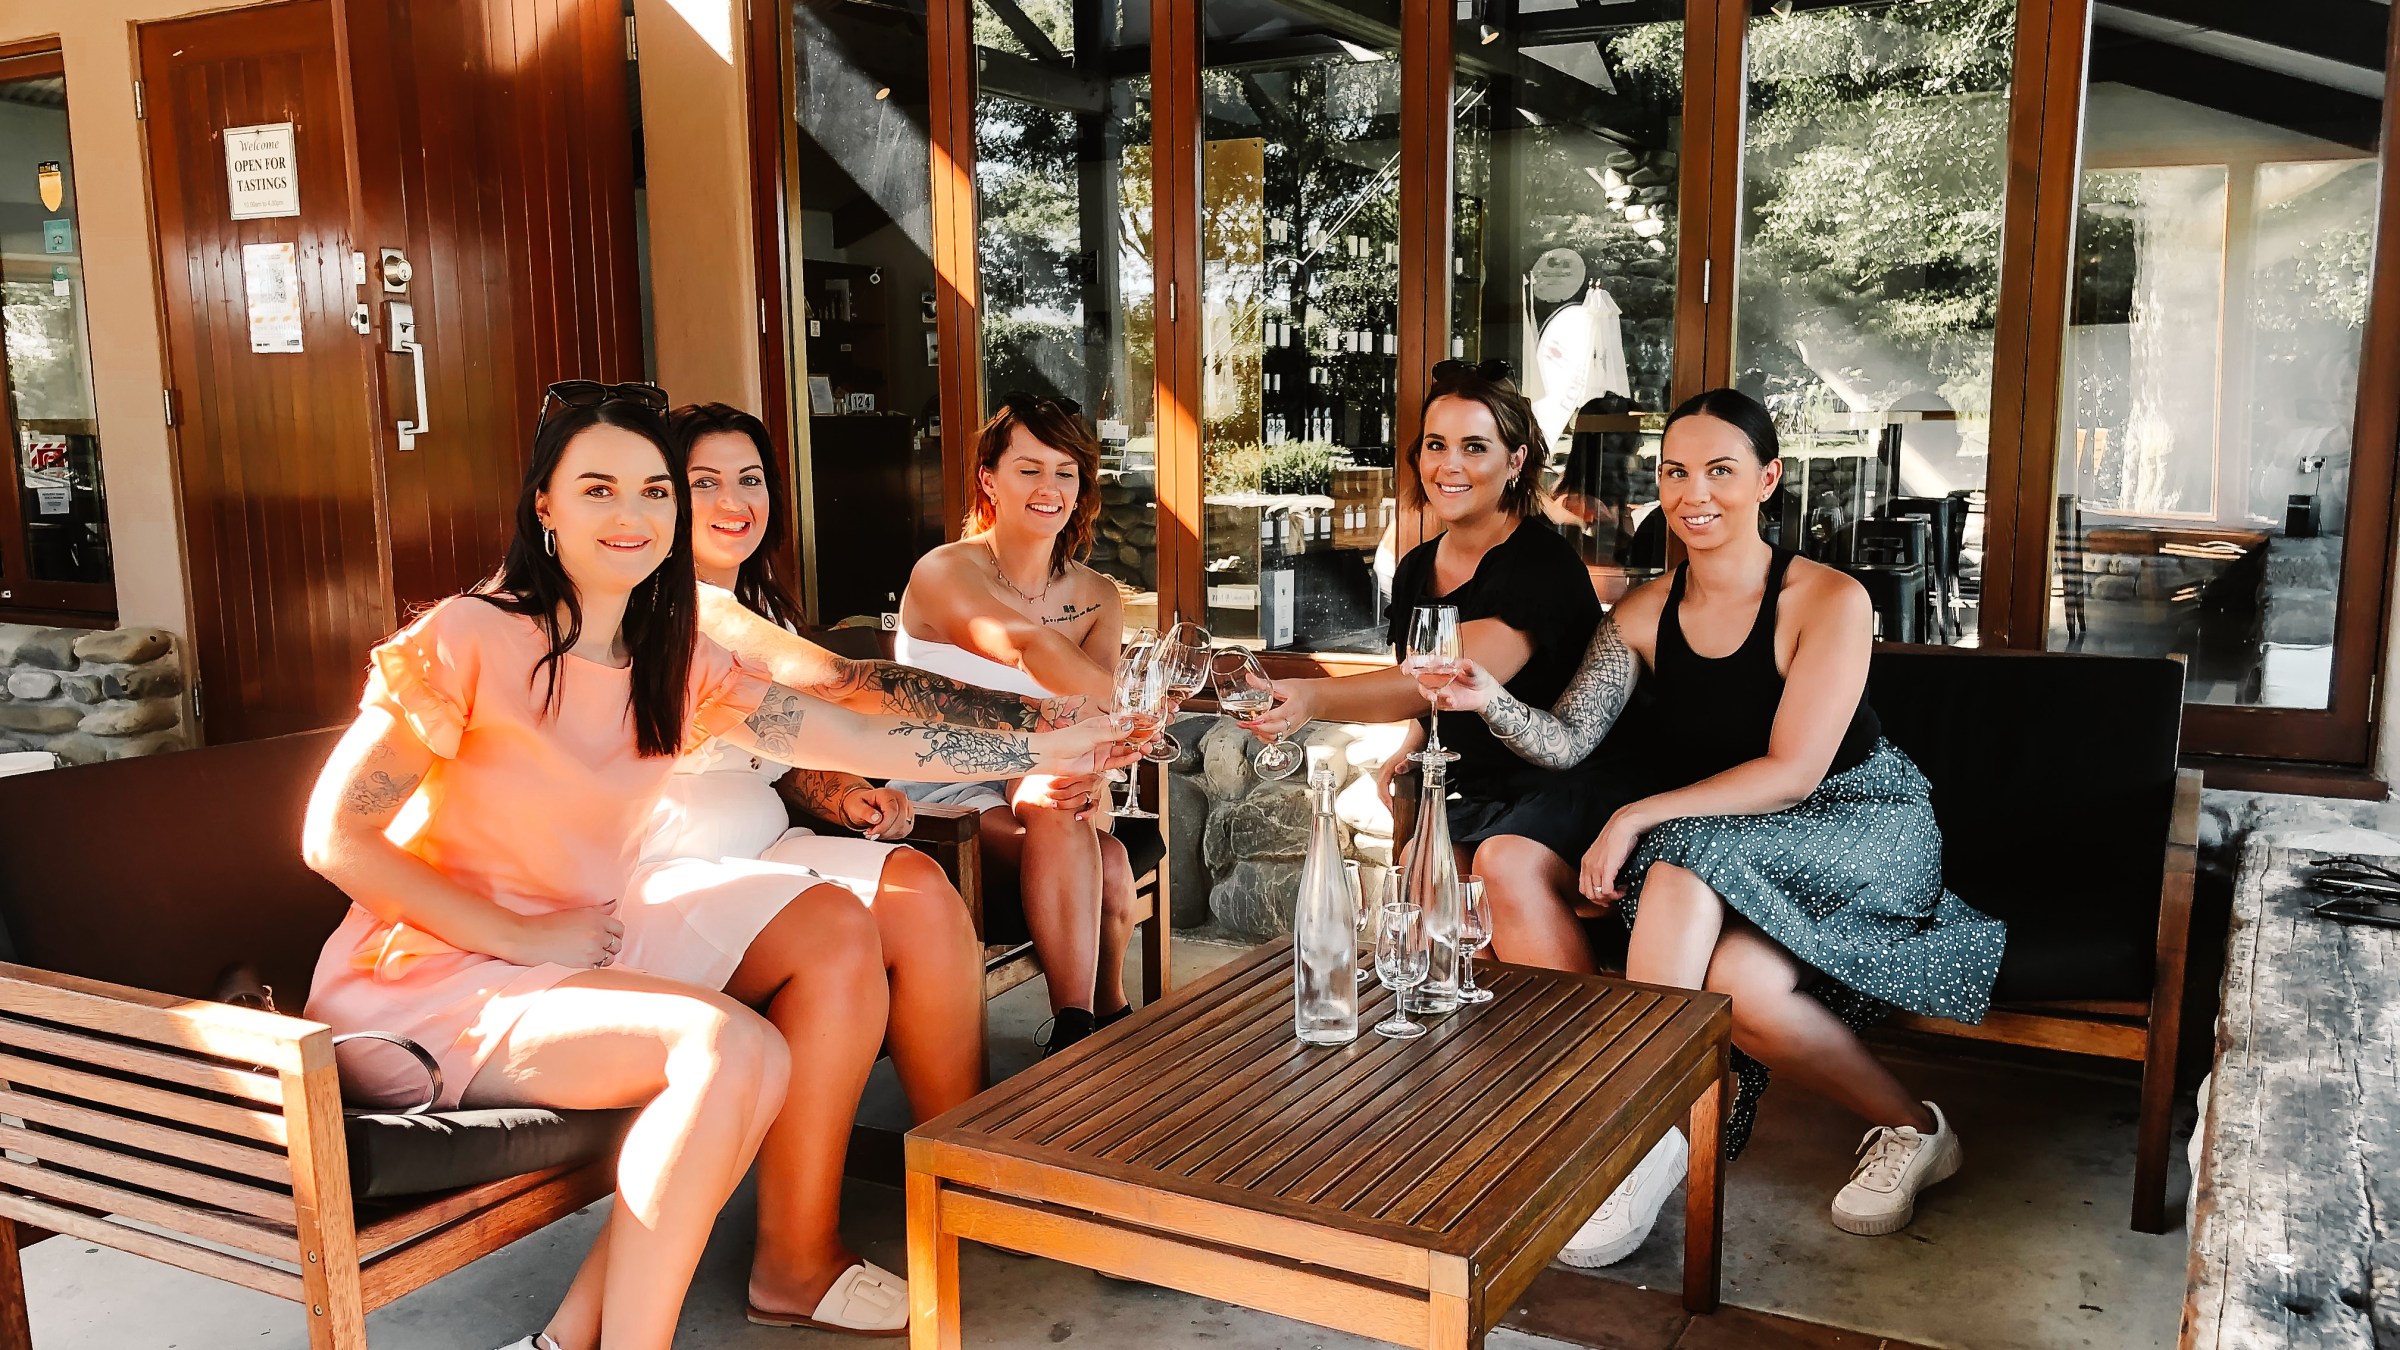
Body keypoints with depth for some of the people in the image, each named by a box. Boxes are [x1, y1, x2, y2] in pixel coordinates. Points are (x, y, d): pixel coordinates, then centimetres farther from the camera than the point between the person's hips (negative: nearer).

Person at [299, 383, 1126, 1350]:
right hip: (434, 977, -8)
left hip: (581, 945, 8)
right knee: (732, 1047, -28)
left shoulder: (679, 662, 5)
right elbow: (335, 838, -16)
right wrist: (523, 937, -17)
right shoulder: (472, 638, -15)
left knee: (838, 937, -7)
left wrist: (1044, 751, 2)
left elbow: (864, 742, 4)